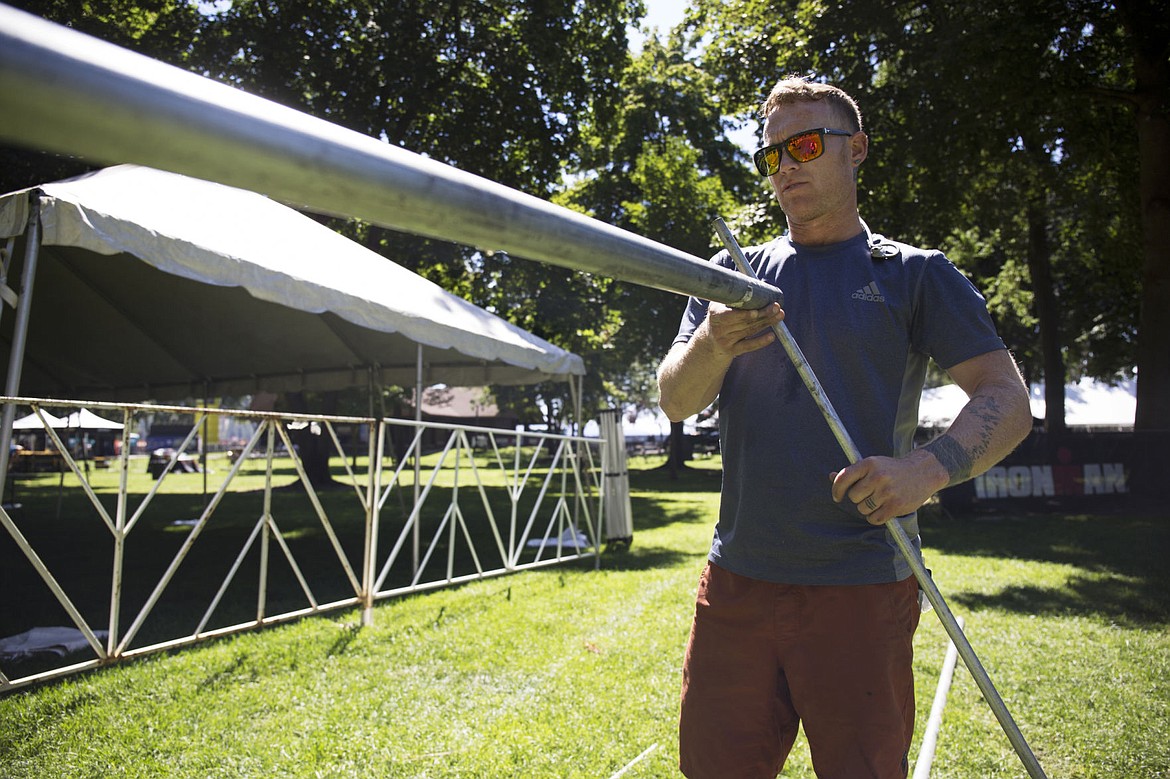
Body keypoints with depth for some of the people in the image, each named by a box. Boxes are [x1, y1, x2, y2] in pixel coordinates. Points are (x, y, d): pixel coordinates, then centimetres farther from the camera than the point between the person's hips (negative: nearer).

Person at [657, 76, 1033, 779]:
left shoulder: (914, 274, 5)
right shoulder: (735, 274, 11)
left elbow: (1009, 400, -1)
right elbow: (675, 402, 2)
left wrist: (928, 469, -21)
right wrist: (712, 344, -20)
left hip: (863, 588, -2)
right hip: (737, 580, 3)